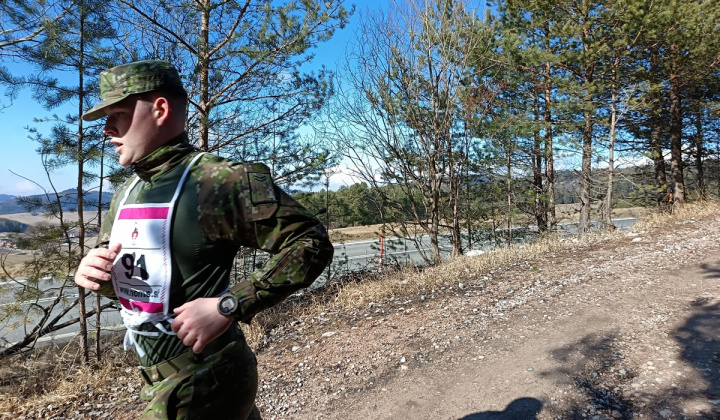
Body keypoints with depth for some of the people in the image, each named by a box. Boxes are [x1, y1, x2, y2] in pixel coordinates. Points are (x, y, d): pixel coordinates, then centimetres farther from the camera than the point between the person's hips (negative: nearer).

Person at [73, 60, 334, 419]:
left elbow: (311, 244, -24)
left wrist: (227, 306, -28)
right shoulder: (127, 193, 5)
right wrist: (92, 270, -5)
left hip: (203, 381, -8)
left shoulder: (219, 180, -22)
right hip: (155, 373, 8)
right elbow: (127, 274, 18)